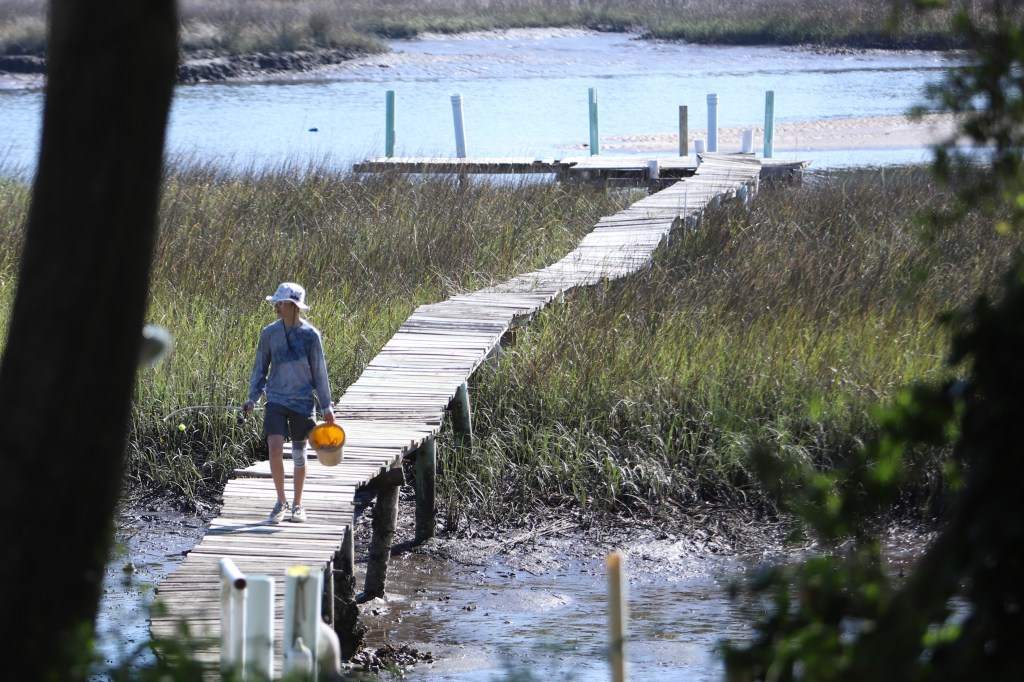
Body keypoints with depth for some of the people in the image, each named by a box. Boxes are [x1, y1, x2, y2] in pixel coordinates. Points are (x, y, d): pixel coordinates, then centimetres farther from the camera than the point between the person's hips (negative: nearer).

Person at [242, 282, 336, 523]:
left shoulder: (310, 335, -5)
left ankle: (297, 504, 22)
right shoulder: (270, 333, 0)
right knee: (275, 447, -15)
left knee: (299, 454, 7)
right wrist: (252, 398, 1)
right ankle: (281, 501, 0)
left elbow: (319, 372, 2)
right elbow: (260, 367, 9)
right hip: (276, 399, 1)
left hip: (302, 401, -1)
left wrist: (326, 408, 4)